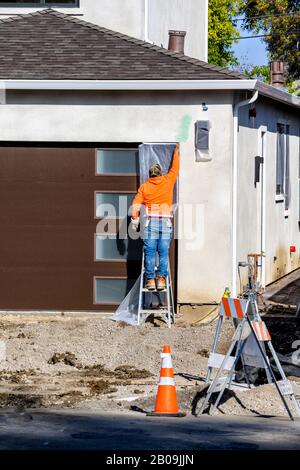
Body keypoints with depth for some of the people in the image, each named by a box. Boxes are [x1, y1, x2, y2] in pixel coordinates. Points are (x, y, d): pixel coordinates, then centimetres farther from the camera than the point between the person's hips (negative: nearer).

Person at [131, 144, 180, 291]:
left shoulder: (144, 186, 6)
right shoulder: (168, 181, 7)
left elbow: (136, 205, 0)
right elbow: (175, 168, 25)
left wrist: (134, 221, 9)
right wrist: (176, 152, 39)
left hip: (151, 222, 0)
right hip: (166, 222, 0)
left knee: (150, 252, 1)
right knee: (164, 252, 1)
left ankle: (150, 279, -4)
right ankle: (161, 279, -6)